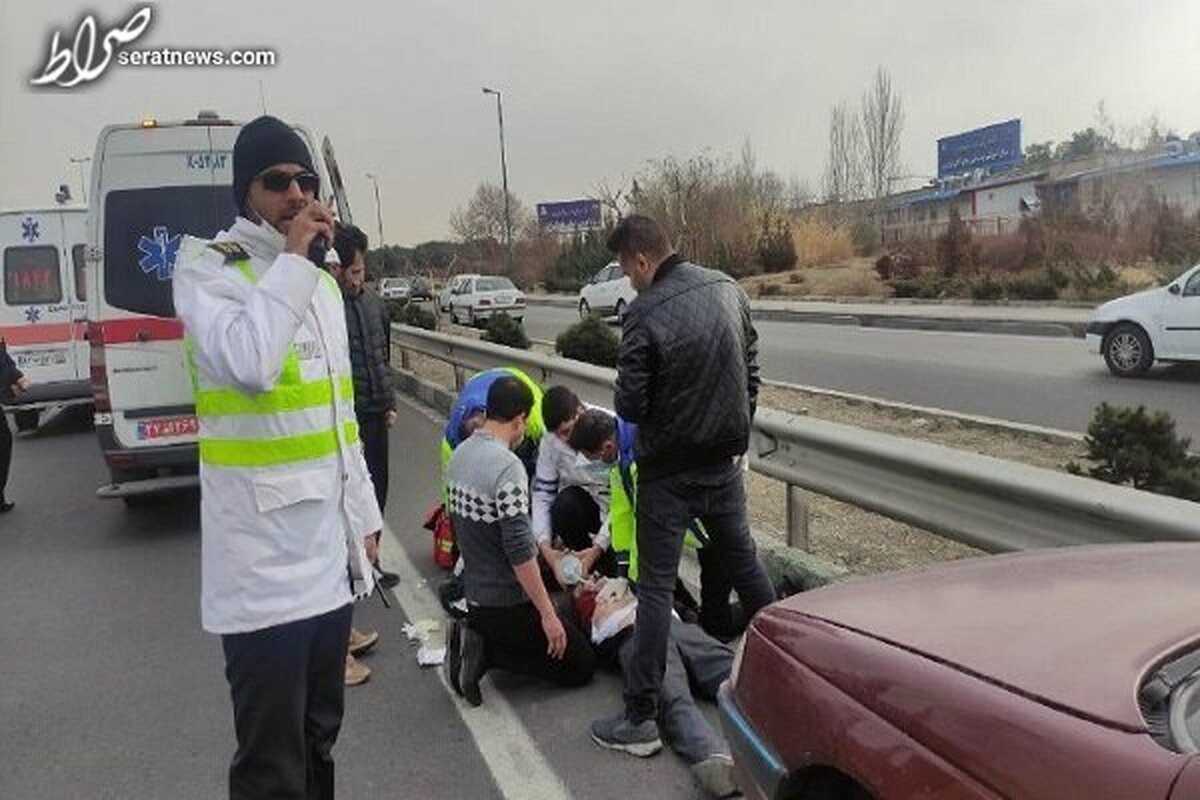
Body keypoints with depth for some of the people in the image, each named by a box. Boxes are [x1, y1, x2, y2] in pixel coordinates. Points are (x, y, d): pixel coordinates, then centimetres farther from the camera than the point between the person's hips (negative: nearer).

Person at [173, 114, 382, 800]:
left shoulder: (321, 281, 14)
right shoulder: (208, 269, -8)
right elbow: (247, 365, -30)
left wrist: (364, 515, 18)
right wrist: (290, 260, -19)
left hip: (329, 550, 7)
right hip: (264, 561, -7)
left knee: (319, 740, 21)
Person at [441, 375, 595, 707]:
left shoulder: (460, 453, 3)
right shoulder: (507, 466, -24)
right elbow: (519, 550, -27)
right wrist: (547, 614, -20)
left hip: (475, 595, 9)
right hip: (509, 602, -9)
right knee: (582, 665, 5)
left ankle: (475, 638, 6)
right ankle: (486, 654, -6)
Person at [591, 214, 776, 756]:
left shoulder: (644, 314, -20)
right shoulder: (728, 289, 0)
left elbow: (630, 407, -17)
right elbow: (751, 371, 9)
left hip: (668, 471, -6)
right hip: (724, 461, 6)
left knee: (656, 588, 1)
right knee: (745, 564, 22)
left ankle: (640, 716, 8)